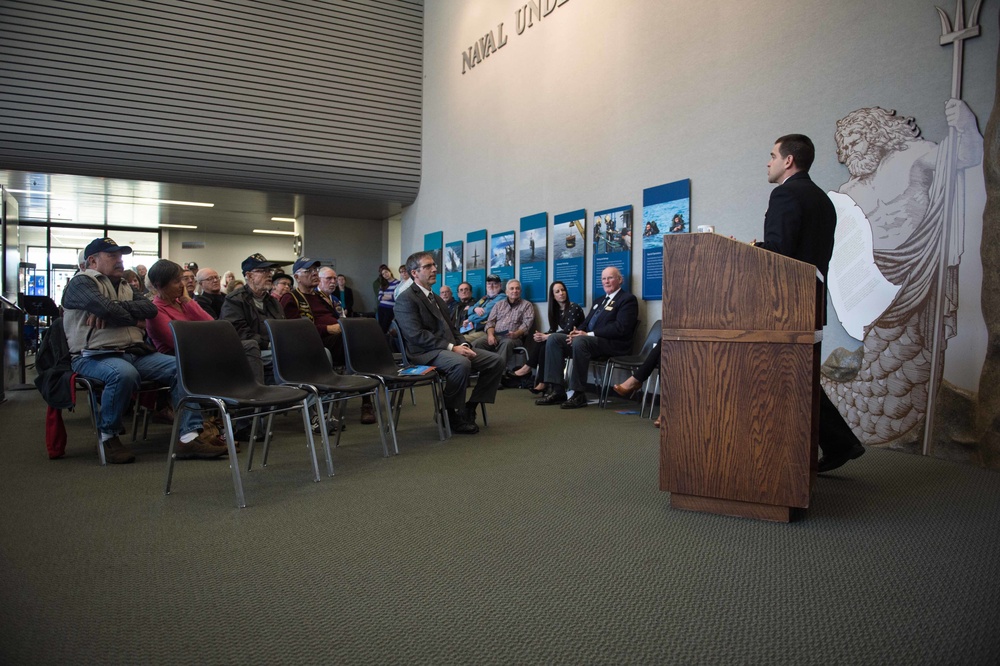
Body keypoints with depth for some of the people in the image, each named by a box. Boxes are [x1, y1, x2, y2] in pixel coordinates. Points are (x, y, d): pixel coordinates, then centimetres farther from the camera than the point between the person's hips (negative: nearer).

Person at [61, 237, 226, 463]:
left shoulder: (125, 287, 25)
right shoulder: (81, 282, 4)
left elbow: (150, 308, 6)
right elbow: (106, 308, -16)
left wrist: (113, 310, -8)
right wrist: (134, 319, 2)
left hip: (135, 353, 7)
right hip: (95, 356, -7)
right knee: (124, 374, -39)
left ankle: (190, 436, -20)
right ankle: (108, 436, -13)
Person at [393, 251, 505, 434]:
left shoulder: (436, 298, 23)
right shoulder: (406, 299, -6)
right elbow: (416, 335, -17)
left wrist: (463, 344, 0)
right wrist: (451, 347, -21)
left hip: (449, 348, 9)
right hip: (426, 353, -9)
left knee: (496, 361, -6)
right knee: (461, 363, -37)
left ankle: (469, 408, 2)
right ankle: (450, 414, -17)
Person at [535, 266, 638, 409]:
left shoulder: (628, 299, 0)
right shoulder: (599, 301, 27)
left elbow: (620, 328, -14)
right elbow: (586, 322, 25)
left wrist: (589, 334, -18)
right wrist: (578, 331, -1)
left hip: (613, 344, -8)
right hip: (588, 339, 8)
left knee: (579, 341, -37)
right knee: (553, 338, -11)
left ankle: (579, 394, -29)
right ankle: (556, 391, -17)